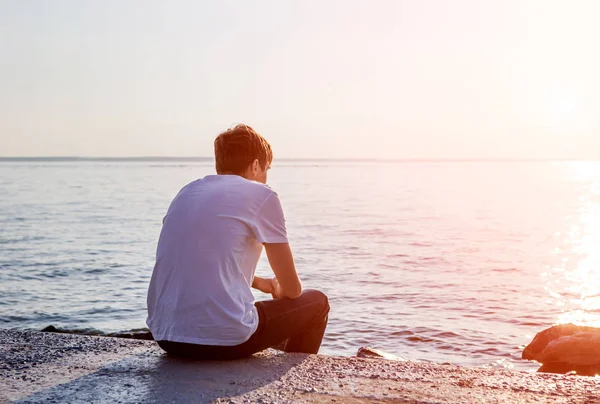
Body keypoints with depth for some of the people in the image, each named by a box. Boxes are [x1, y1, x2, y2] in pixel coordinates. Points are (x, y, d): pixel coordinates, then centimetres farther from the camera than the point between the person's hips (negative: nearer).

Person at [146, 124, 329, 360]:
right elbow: (292, 289, 3)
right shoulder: (261, 195, -3)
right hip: (224, 340, -7)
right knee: (316, 303, 19)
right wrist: (277, 290, 26)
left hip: (166, 337, 7)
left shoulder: (187, 192, 15)